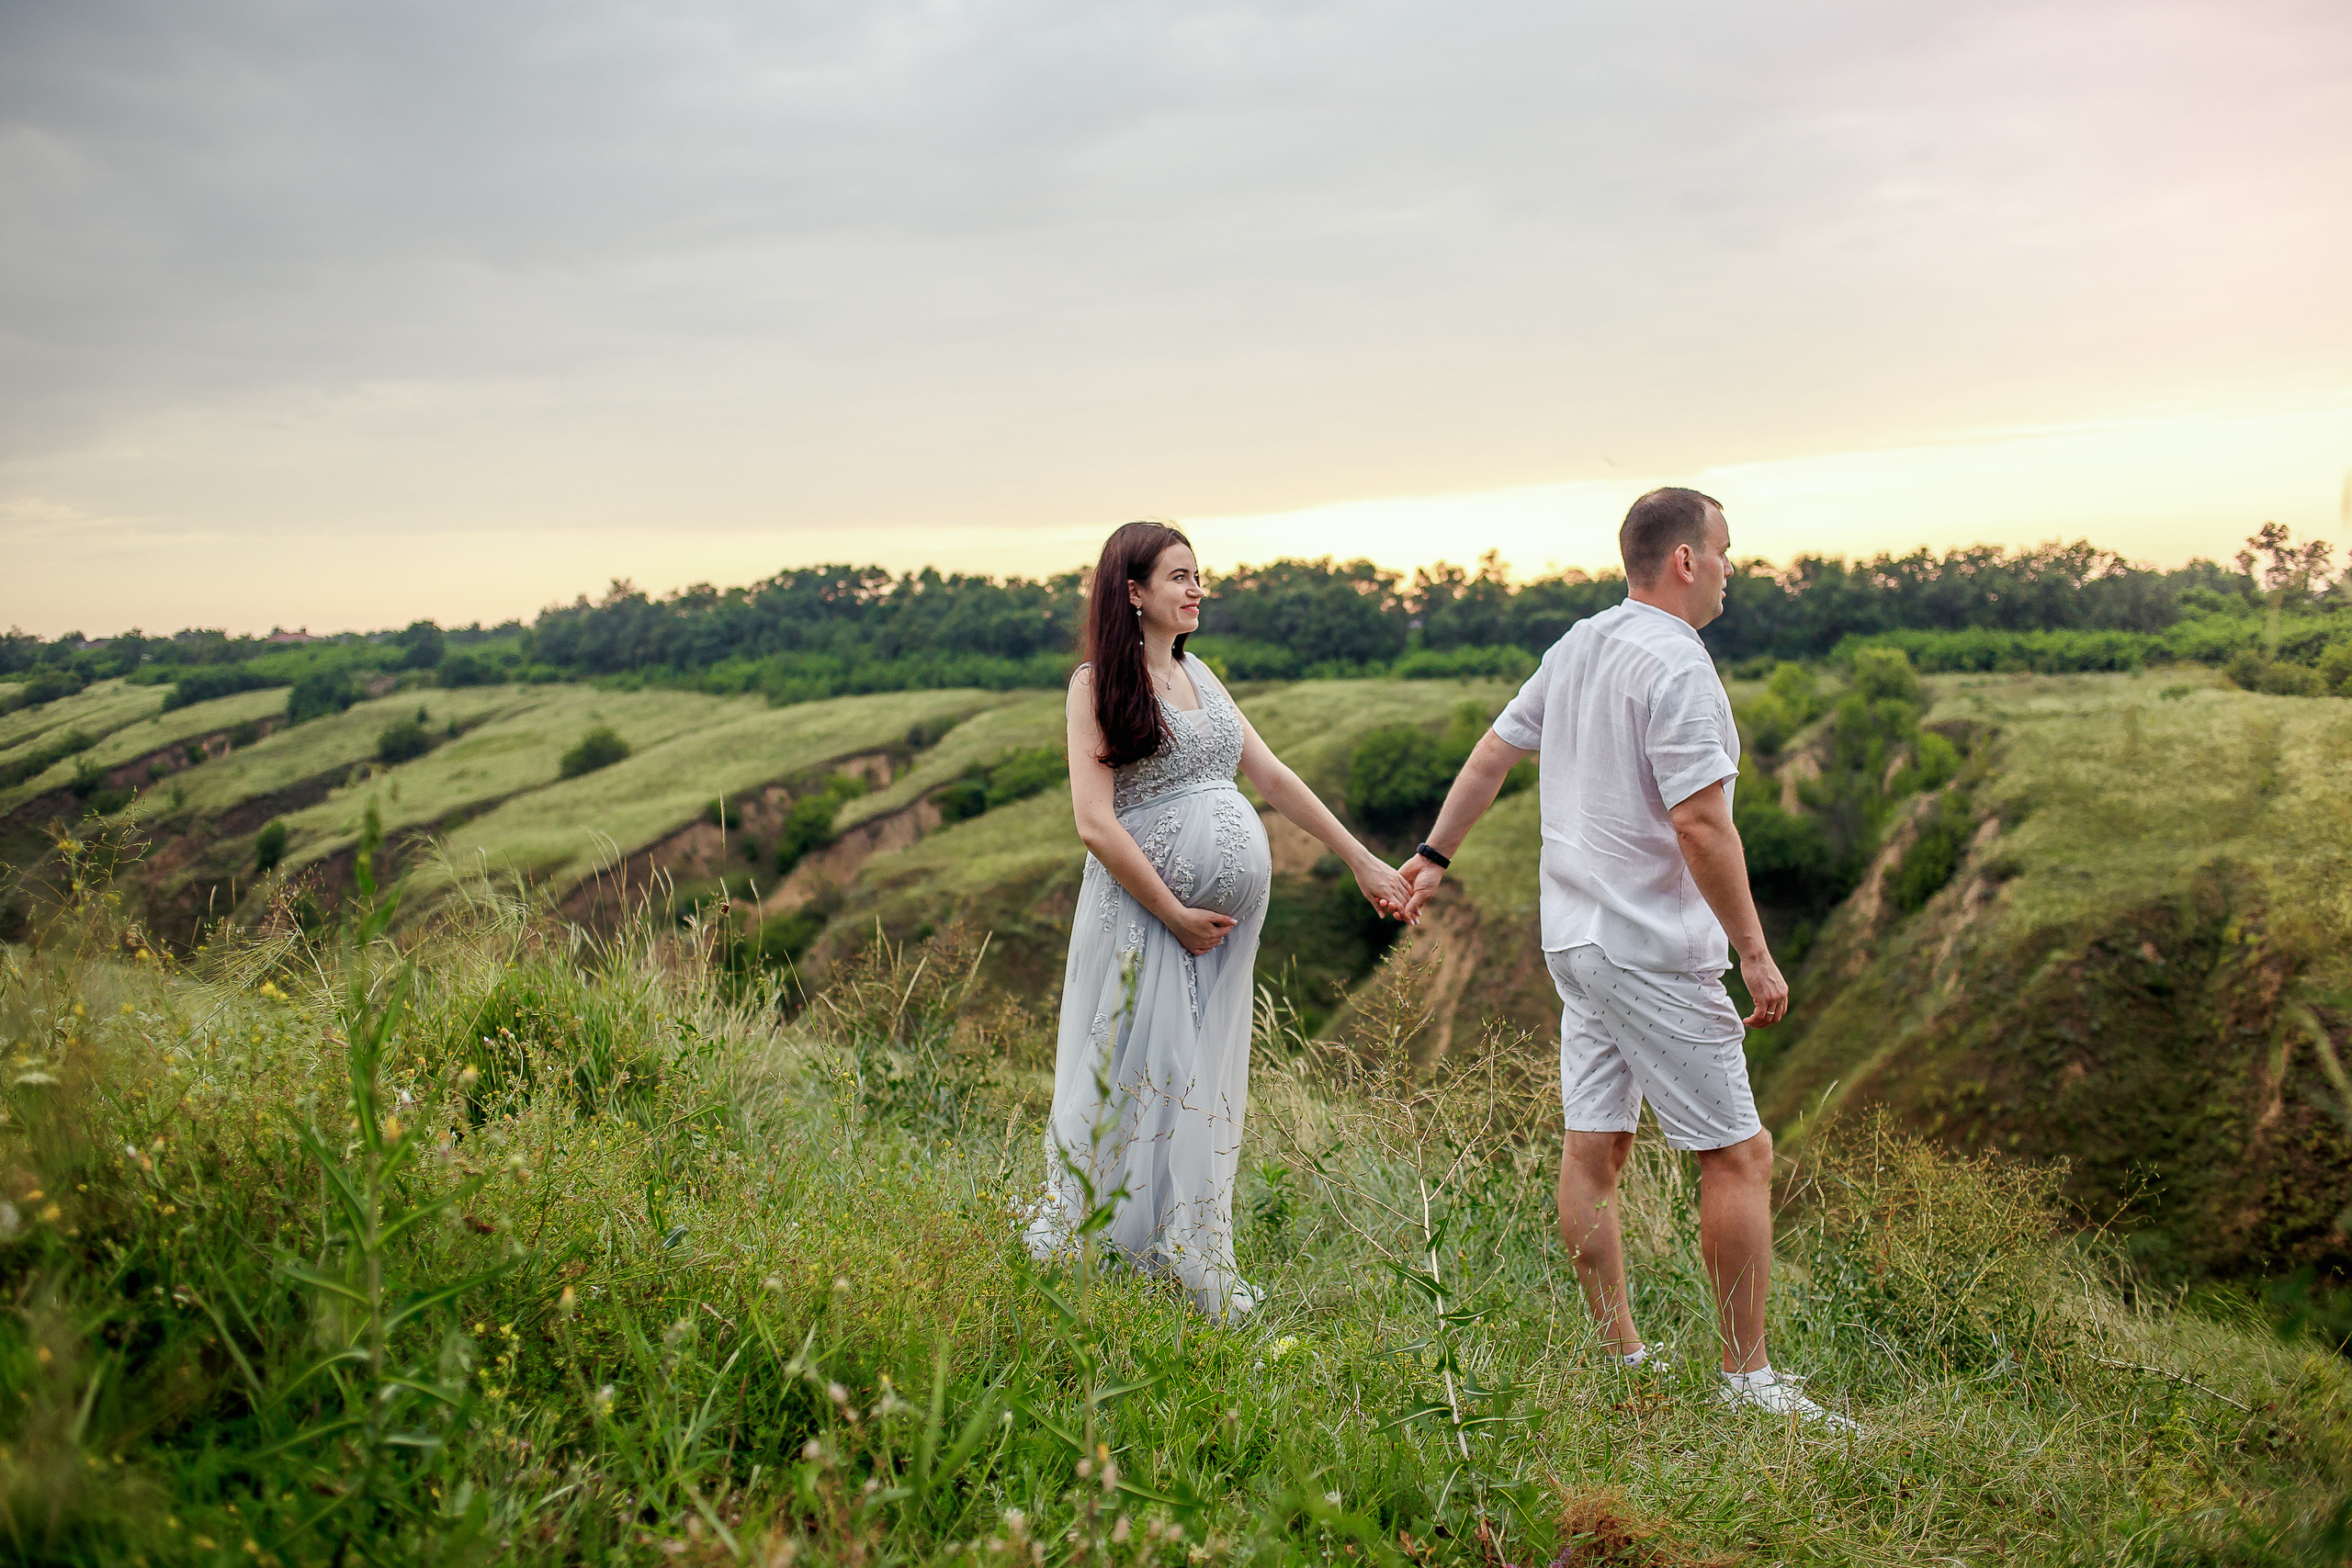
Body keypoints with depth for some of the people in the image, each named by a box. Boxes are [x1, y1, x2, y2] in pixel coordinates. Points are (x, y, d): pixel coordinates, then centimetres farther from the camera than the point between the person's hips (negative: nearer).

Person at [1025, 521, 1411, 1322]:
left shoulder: (1197, 673, 15)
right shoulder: (1098, 684, -6)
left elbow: (1272, 775, 17)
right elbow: (1096, 824, -13)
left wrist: (1362, 860, 15)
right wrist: (1177, 916, -11)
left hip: (1231, 914, 7)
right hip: (1146, 915, -6)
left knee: (1208, 1089, 10)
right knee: (1144, 1080, -3)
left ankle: (1196, 1274, 21)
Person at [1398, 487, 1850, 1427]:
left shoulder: (1576, 646, 10)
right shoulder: (1674, 666, -16)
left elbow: (1493, 752, 18)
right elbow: (1701, 827, -21)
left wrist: (1436, 855, 28)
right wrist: (1756, 953, -14)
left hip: (1574, 936, 9)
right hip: (1653, 951, -9)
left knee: (1592, 1148, 10)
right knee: (1737, 1153, 0)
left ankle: (1620, 1360, 19)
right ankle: (1745, 1378, 6)